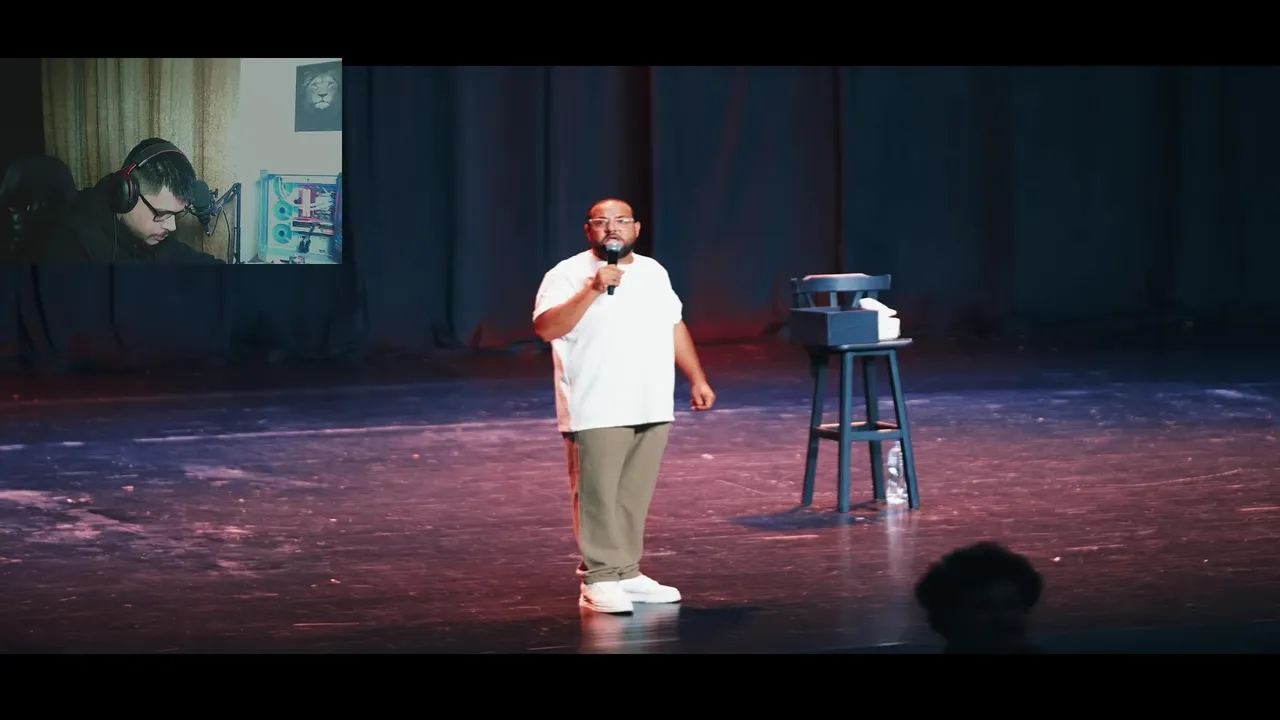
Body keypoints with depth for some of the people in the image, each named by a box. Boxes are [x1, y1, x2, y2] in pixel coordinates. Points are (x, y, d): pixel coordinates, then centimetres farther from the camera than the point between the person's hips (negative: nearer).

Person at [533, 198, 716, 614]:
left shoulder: (653, 272, 15)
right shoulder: (568, 274, -6)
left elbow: (675, 327, 21)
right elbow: (546, 328, -17)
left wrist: (697, 379, 16)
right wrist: (592, 291, -24)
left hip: (651, 408, 6)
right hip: (596, 412, -6)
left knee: (635, 497, 8)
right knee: (598, 496, -6)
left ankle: (626, 573, 15)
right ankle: (598, 580, -3)